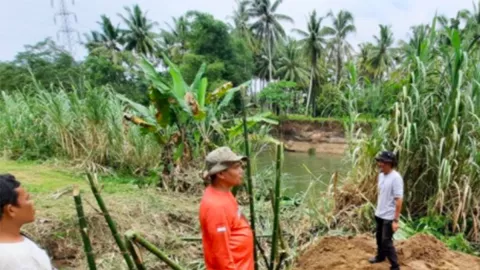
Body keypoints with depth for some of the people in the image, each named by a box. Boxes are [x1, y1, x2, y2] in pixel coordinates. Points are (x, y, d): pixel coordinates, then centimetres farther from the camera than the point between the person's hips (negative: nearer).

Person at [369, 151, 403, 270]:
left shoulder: (396, 178, -22)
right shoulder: (381, 175, 2)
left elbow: (399, 200, -23)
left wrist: (396, 220, -23)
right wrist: (378, 210, 16)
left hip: (389, 217, -8)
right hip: (379, 214, 8)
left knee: (386, 241, -3)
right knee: (379, 238, 23)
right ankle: (380, 256, 45)